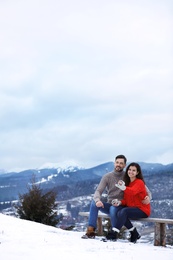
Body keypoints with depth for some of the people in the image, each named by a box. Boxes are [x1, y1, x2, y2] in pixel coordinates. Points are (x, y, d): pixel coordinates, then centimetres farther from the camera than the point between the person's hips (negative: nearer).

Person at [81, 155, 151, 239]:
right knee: (94, 203, -24)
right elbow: (98, 191, -6)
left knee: (113, 209, -36)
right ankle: (90, 231, -23)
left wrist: (148, 196, -25)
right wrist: (97, 200, -30)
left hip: (121, 206, -3)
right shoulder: (107, 176, 1)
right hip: (109, 205, 3)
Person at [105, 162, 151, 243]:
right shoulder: (128, 182, 14)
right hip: (131, 208, 7)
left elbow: (133, 191, -33)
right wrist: (120, 202, -10)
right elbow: (126, 199, 12)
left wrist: (124, 188, -53)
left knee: (124, 211, -31)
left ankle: (114, 233, -30)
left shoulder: (139, 182, -9)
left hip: (142, 210, -7)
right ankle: (134, 233, -9)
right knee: (119, 213, -22)